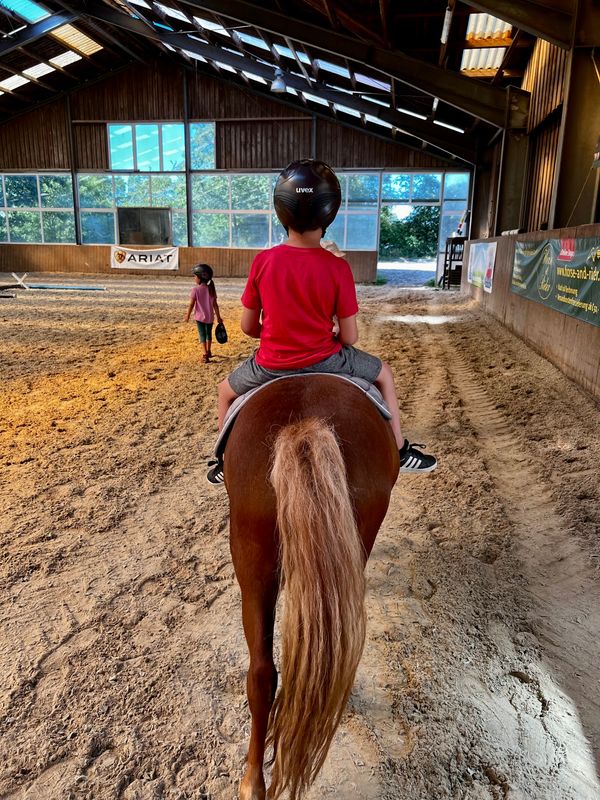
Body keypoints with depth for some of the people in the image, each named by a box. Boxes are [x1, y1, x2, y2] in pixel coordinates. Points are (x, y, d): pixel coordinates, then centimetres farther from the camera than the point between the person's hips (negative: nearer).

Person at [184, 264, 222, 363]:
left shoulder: (195, 289, -13)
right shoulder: (211, 289, -1)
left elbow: (191, 304, -11)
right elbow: (215, 305, 0)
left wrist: (187, 315, 2)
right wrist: (218, 317, 8)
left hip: (200, 317, -4)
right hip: (210, 317, 4)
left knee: (202, 335, 0)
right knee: (209, 334, 21)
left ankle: (205, 355, -12)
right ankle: (208, 352, 36)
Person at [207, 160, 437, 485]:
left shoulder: (263, 262, -10)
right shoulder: (337, 268, -14)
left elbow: (248, 327, -2)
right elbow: (349, 337, -10)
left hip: (271, 365, 1)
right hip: (323, 361, -1)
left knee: (226, 391, 32)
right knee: (383, 373, 26)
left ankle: (228, 462, 39)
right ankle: (401, 452, 31)